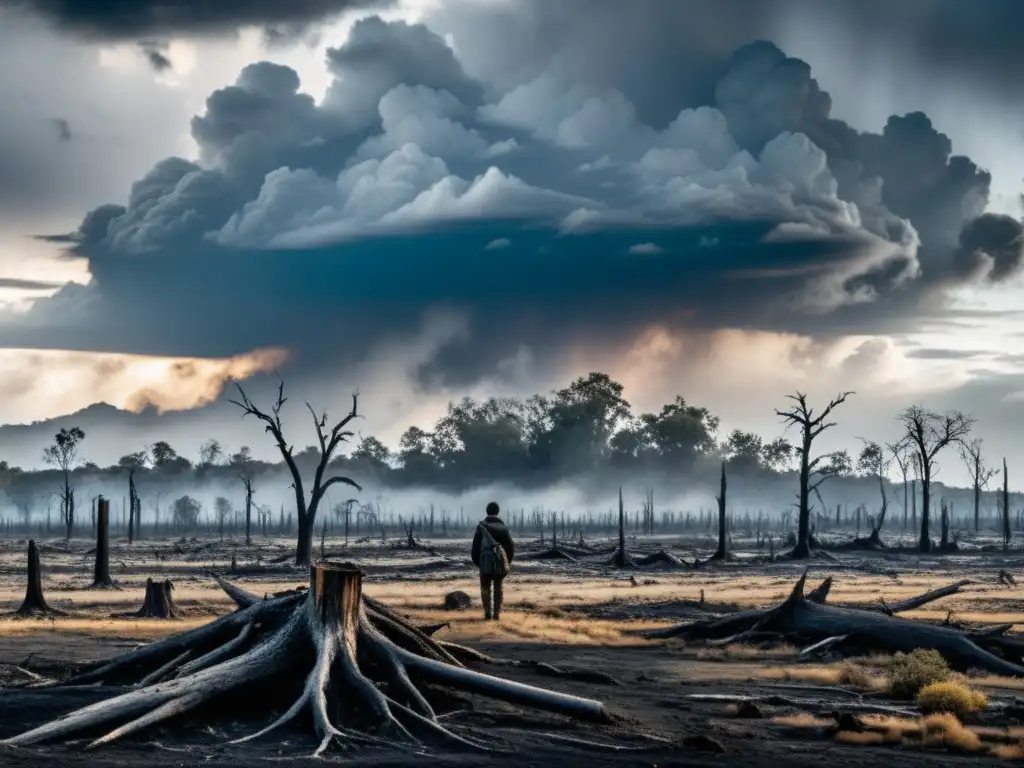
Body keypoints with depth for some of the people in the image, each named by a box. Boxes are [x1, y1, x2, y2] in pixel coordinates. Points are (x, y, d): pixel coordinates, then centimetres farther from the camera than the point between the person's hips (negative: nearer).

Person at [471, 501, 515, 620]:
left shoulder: (481, 527, 1)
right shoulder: (503, 527, 6)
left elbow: (476, 546, -1)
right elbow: (511, 546, 6)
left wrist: (476, 562, 10)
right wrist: (507, 561, 19)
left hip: (485, 561, -1)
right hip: (500, 561, 1)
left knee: (485, 587, 11)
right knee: (498, 587, 14)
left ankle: (487, 613, 1)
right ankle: (497, 613, 6)